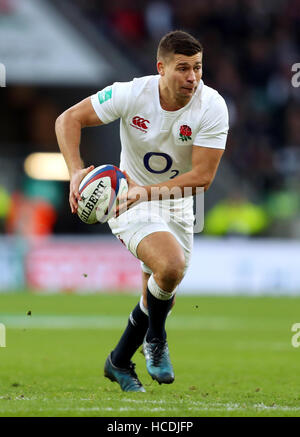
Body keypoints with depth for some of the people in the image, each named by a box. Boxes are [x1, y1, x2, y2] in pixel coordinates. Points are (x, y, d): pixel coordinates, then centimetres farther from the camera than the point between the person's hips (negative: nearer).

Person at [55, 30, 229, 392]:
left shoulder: (212, 107, -19)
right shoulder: (131, 94, -21)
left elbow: (202, 176, -22)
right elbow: (68, 119, -13)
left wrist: (147, 191, -33)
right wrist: (76, 171, -28)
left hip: (177, 206, 4)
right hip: (131, 202, -4)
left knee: (159, 300, 13)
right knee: (171, 267, -30)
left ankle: (119, 362, 40)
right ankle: (155, 339, -2)